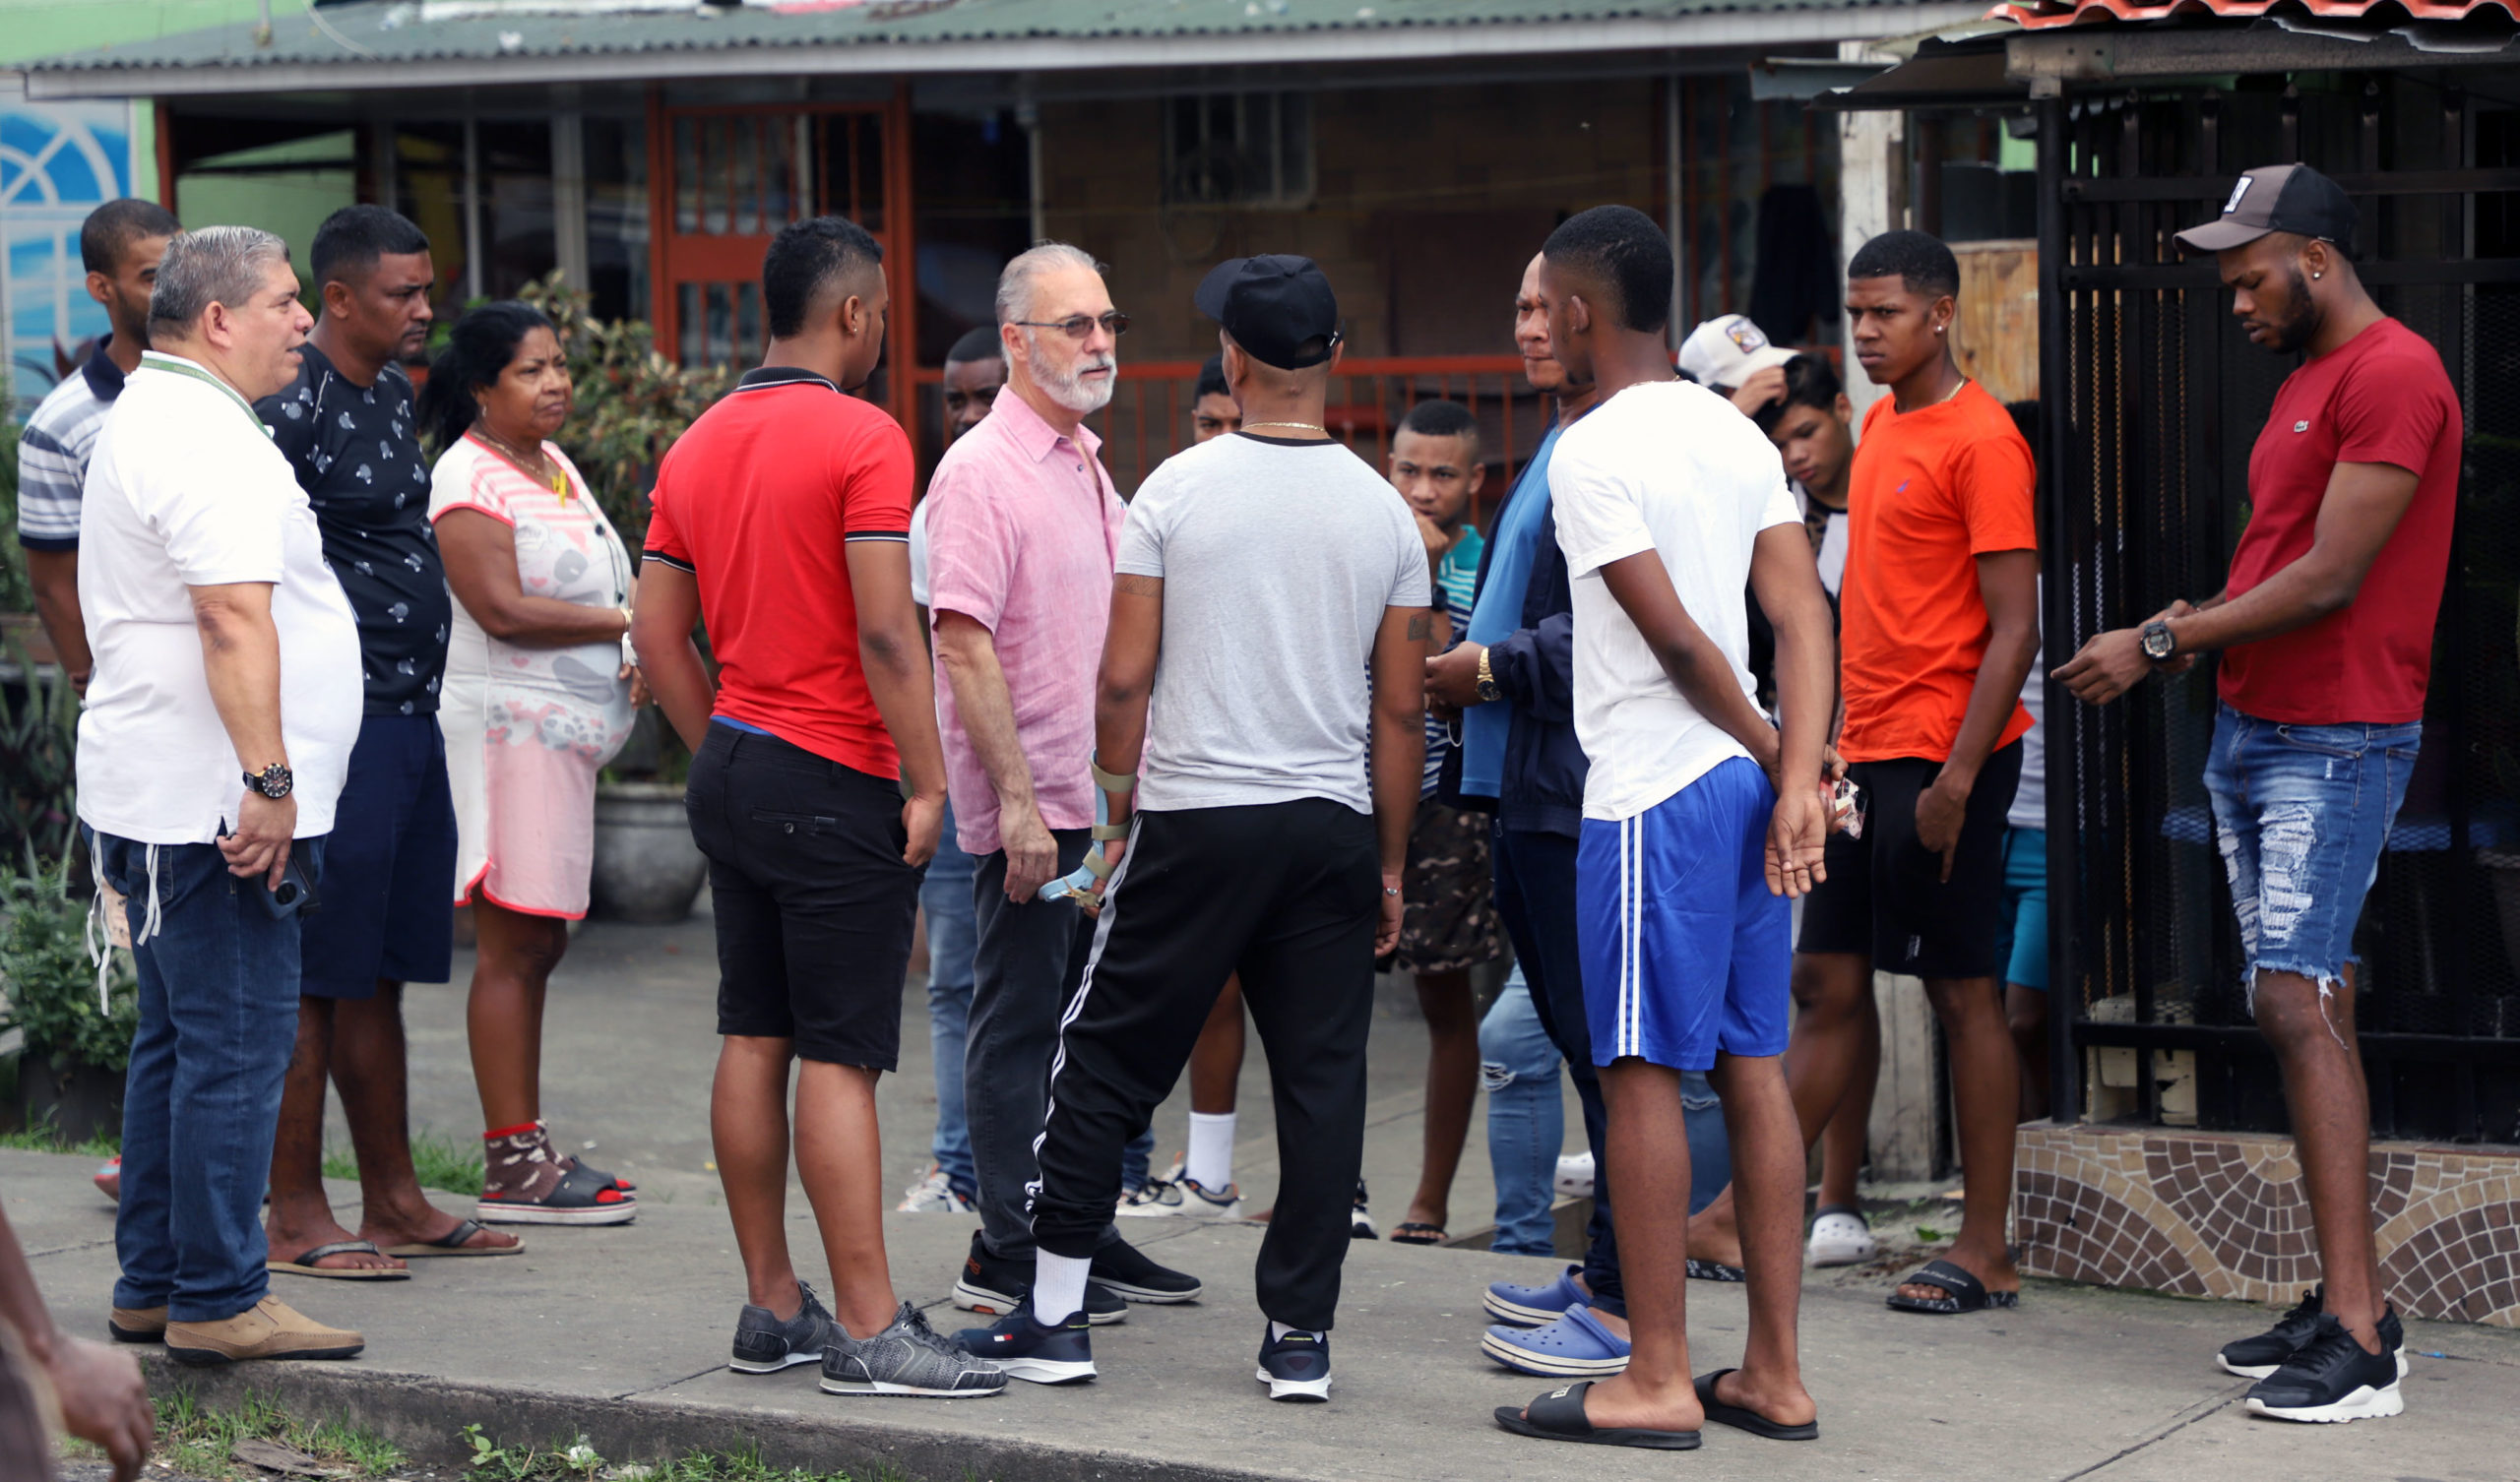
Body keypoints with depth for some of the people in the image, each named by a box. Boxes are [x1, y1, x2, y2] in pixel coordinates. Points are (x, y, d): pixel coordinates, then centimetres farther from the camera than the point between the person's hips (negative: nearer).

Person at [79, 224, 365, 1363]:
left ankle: (153, 1287, 20)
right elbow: (235, 621, -25)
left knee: (177, 1042, 15)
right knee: (236, 1046, -8)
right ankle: (218, 1302, -5)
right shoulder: (206, 442, -16)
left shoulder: (147, 420, 20)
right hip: (215, 800, -11)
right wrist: (268, 779, -26)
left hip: (158, 796, 11)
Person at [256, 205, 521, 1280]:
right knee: (313, 974, -4)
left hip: (409, 716, 9)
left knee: (381, 970, 13)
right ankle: (294, 1215, 2)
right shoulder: (293, 405, -13)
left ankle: (393, 1200, 19)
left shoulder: (392, 393, 15)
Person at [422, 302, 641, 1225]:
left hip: (570, 729, 9)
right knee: (514, 945, -8)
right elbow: (503, 609, -20)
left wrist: (637, 659, 5)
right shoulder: (469, 478, -11)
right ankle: (512, 1170, -6)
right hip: (508, 726, -9)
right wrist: (626, 621, -17)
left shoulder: (554, 464, 17)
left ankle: (527, 1146, 16)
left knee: (539, 942, 11)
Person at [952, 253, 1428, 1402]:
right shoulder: (1382, 513, 3)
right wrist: (1390, 865, 13)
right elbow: (1401, 711, 5)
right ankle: (1301, 1336, 5)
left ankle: (1055, 1315, 10)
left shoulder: (1175, 491, -4)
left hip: (1193, 821, -2)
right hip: (1331, 827, 2)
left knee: (1106, 1061, 7)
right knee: (1322, 1080, 5)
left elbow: (1123, 680, -5)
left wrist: (1121, 819, 7)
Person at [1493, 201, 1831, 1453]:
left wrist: (1769, 756, -2)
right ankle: (1774, 1375, 12)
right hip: (1747, 785, 8)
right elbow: (1802, 614, 3)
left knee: (1642, 1075, -3)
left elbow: (1677, 638, -15)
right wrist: (1796, 780, -5)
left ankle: (1657, 1382, -1)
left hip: (1653, 797, -8)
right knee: (1751, 1067, 9)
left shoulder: (1591, 454, -12)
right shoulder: (1738, 436, 12)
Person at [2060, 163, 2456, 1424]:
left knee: (2295, 1002, -16)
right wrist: (2189, 638, 4)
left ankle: (2360, 1342, -18)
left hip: (2336, 740, -10)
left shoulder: (2394, 375, -13)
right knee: (2310, 1007, 9)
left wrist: (2161, 641, -13)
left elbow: (2329, 579, -19)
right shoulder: (2308, 379, 19)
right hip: (2254, 729, 10)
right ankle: (2346, 1307, 12)